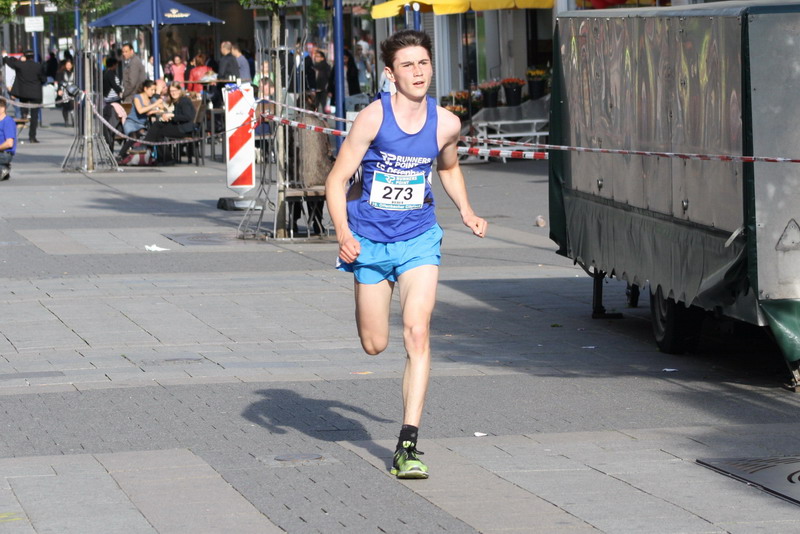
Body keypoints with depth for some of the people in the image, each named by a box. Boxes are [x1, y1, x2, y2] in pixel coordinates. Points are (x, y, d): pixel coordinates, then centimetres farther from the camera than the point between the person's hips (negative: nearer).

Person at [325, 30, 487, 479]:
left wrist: (467, 212, 6)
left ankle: (409, 445, -17)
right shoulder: (373, 118, -14)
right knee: (375, 345, 10)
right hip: (371, 240, -1)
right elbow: (337, 180, -11)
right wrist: (344, 234, -25)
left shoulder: (446, 123, -4)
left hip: (419, 240, 1)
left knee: (418, 333, -17)